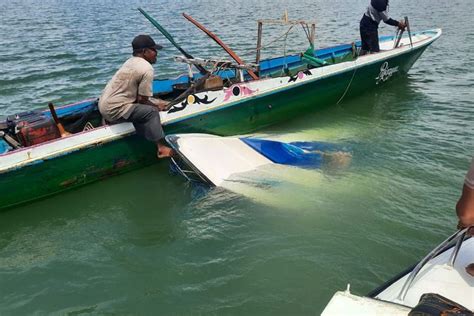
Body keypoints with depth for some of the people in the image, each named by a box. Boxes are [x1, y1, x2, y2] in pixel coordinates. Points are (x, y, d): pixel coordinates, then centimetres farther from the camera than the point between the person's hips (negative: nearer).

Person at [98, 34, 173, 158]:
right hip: (113, 110, -9)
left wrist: (156, 102, 9)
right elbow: (142, 100, -13)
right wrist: (156, 106, 4)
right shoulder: (147, 69, -17)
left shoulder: (131, 61, 10)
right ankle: (161, 148, -9)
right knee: (151, 112, -12)